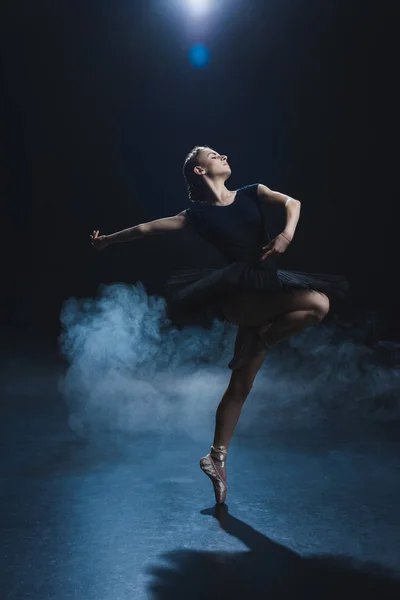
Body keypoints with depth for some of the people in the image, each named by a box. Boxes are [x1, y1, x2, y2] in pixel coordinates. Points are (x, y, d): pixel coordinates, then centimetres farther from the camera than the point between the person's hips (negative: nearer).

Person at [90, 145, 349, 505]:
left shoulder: (252, 193, 16)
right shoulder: (198, 214, 5)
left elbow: (291, 202, 1)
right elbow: (146, 228, 13)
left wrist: (288, 234, -21)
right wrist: (108, 240, 20)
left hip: (264, 291, 5)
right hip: (237, 293, -5)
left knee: (241, 385, 7)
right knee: (318, 303, -25)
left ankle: (217, 457, 16)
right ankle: (257, 345, -9)